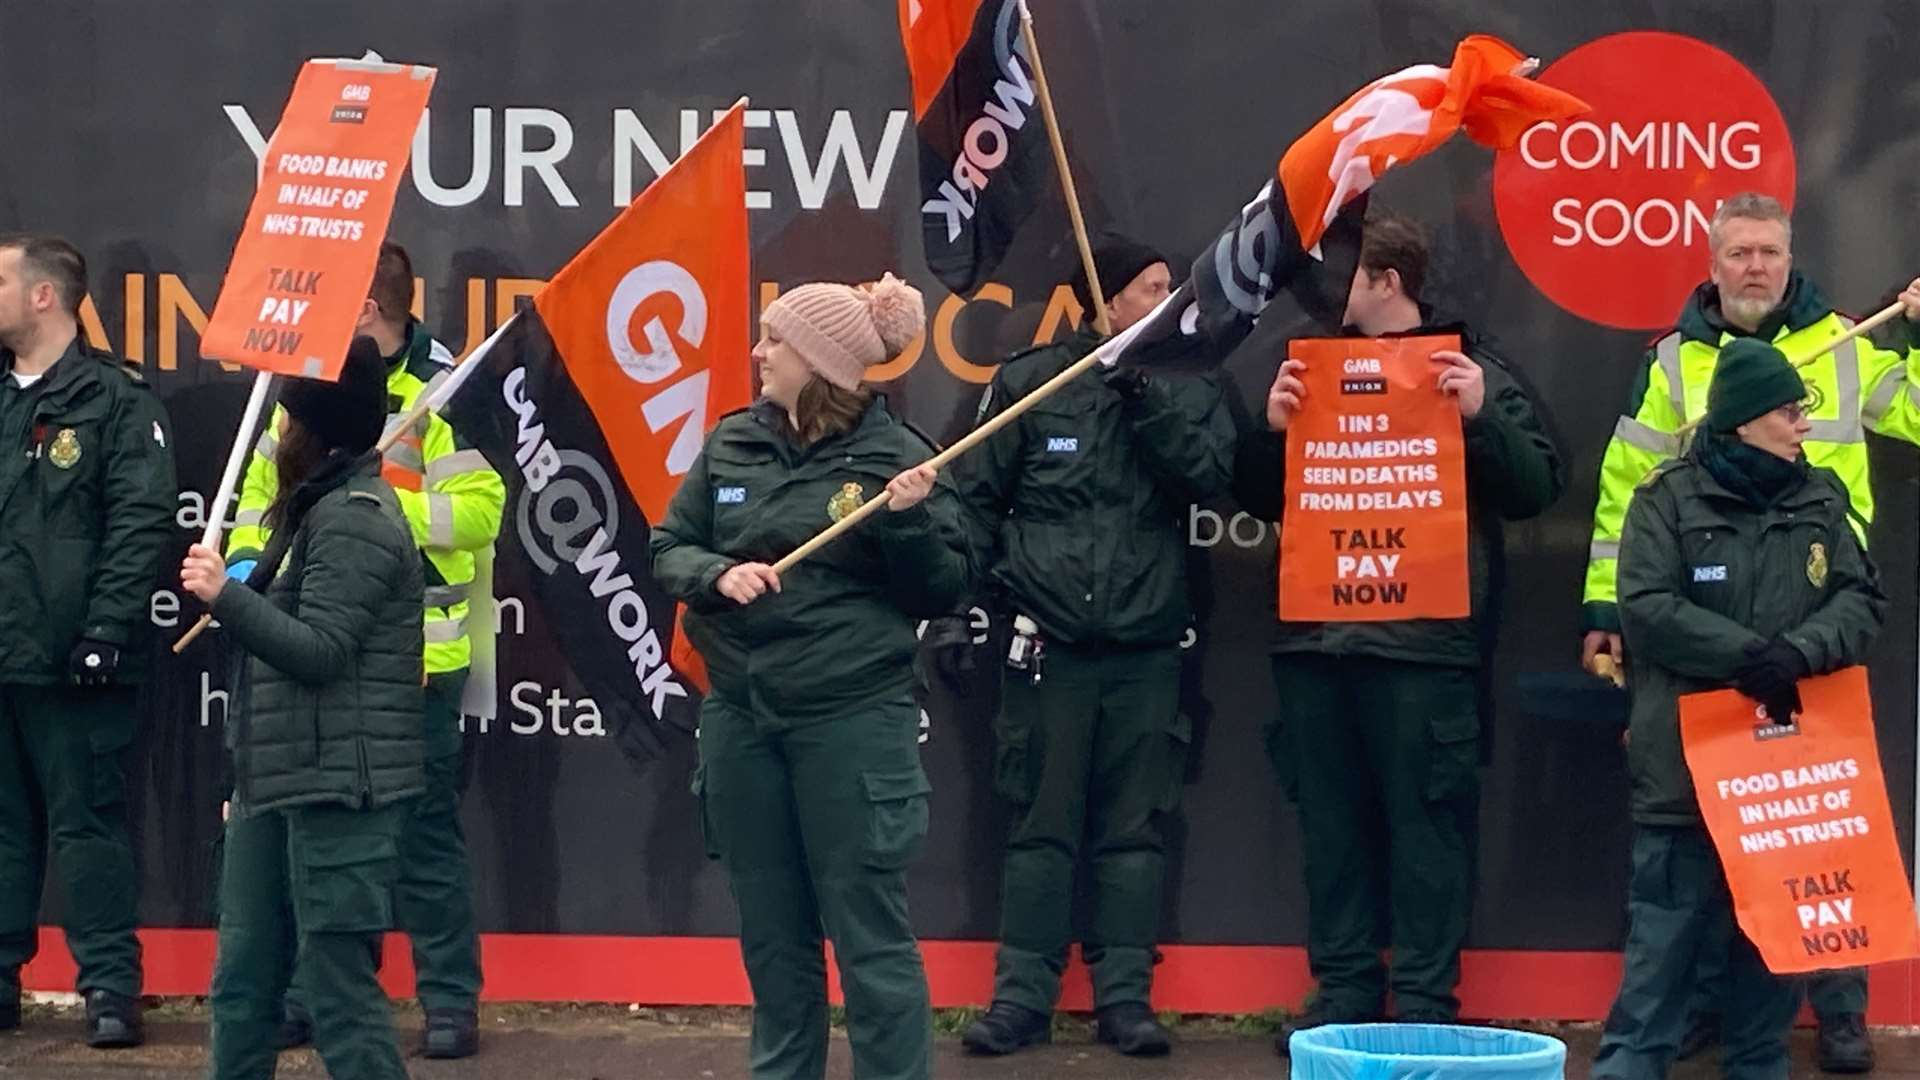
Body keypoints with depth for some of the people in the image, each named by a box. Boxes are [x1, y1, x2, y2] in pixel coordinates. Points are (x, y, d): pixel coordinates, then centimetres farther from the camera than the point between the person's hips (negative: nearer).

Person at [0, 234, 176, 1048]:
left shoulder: (114, 399, -5)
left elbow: (141, 521, -11)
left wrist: (106, 625, -17)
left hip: (69, 660, -6)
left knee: (86, 823, -2)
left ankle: (110, 986, 4)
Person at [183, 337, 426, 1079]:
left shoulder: (354, 521, -14)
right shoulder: (320, 508, 19)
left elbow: (319, 651, -21)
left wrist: (224, 595, -22)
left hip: (337, 788, -10)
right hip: (281, 779, 10)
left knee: (337, 986, -7)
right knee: (243, 977, 13)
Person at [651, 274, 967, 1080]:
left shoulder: (895, 454, -7)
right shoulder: (731, 442, 5)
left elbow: (943, 593, -4)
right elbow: (668, 550, 9)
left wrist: (910, 521, -21)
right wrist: (718, 573, -11)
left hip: (855, 720, -5)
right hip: (740, 717, 5)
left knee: (869, 930, 0)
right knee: (770, 930, 15)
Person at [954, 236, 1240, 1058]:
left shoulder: (1189, 388, 8)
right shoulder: (1028, 382, 1)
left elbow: (1210, 474, -9)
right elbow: (975, 500, 3)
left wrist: (1147, 393, -15)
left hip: (1148, 647, 2)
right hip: (1048, 642, -2)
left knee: (1136, 828, 2)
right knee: (1041, 824, 0)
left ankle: (1124, 995, 8)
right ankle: (1022, 994, 6)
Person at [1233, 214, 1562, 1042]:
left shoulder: (1471, 373, 3)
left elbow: (1536, 490, -3)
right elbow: (1261, 501, 16)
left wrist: (1483, 417, -17)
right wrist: (1274, 430, -2)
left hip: (1425, 641, -5)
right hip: (1315, 639, 5)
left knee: (1426, 822, -2)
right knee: (1331, 822, 8)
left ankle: (1425, 1002, 3)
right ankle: (1343, 991, 15)